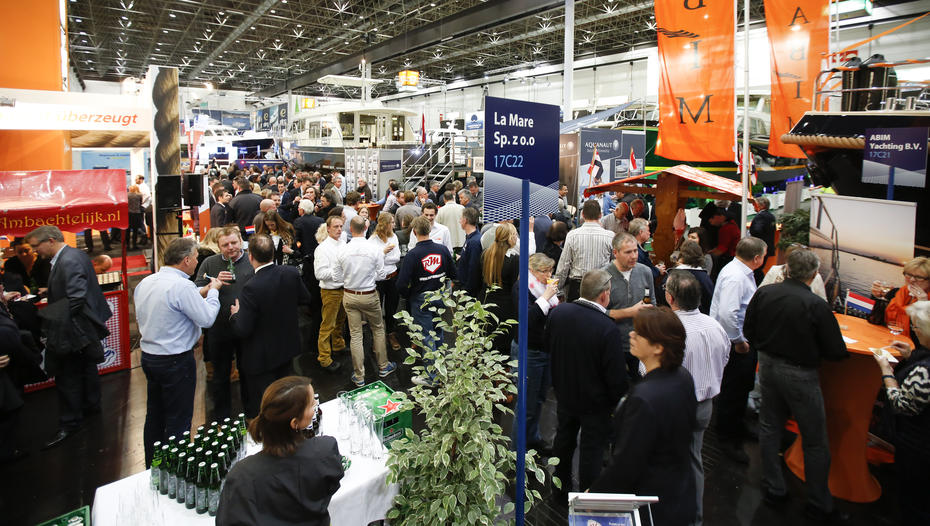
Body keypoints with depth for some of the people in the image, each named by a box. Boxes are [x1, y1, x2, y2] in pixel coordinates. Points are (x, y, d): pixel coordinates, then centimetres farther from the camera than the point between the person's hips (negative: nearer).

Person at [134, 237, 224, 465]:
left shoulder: (144, 283, 4)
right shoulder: (182, 286, -22)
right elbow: (207, 318, -19)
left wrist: (200, 294, 14)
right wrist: (213, 291, -4)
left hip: (148, 357, 9)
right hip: (176, 361, -8)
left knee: (154, 417, 21)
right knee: (178, 421, 5)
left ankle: (152, 467, 35)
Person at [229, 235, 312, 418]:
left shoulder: (252, 288, -29)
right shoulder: (291, 273, -13)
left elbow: (243, 330, -24)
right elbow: (306, 299, 4)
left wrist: (235, 314, -5)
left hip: (261, 358, -7)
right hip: (287, 347, 7)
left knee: (260, 409, 11)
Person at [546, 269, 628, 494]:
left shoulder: (557, 313, -14)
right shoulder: (608, 328, -30)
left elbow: (547, 344, 5)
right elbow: (616, 375, -22)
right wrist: (616, 399, -3)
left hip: (564, 393, 5)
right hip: (595, 400, -5)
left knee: (564, 437, 24)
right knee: (592, 446, 13)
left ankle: (561, 485, 43)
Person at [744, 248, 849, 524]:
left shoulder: (764, 293, -8)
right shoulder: (817, 305, -21)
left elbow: (748, 331, 3)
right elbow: (837, 352, -14)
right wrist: (808, 347, 5)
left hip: (768, 366, 5)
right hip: (800, 374, -5)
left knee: (770, 426, 19)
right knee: (815, 441, 10)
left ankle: (774, 489, 31)